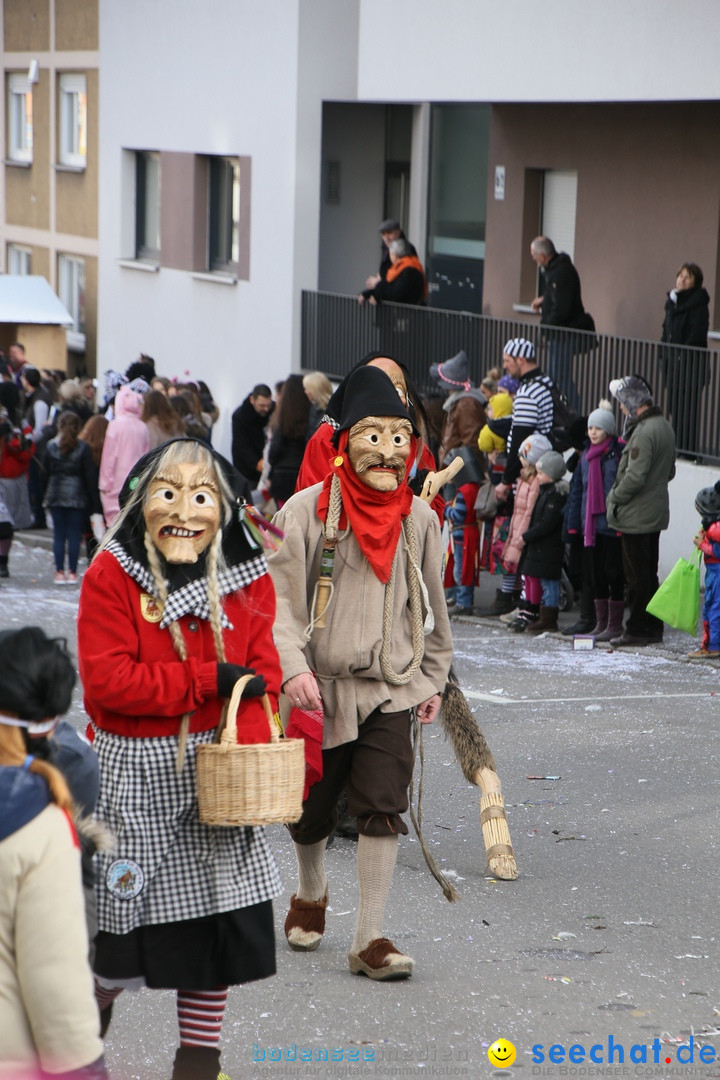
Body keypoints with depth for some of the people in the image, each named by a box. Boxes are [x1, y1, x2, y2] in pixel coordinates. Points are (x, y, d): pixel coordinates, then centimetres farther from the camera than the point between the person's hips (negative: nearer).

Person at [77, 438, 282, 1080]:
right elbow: (108, 680, -18)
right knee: (126, 912, 6)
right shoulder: (112, 576, -10)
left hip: (215, 768, 3)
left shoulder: (247, 581, 2)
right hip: (134, 774, -3)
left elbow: (259, 677, -2)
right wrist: (208, 681, -18)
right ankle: (95, 1001, 37)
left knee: (219, 916, 7)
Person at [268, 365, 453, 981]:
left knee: (384, 809, -11)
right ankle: (311, 895, 43)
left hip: (393, 688, 1)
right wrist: (293, 667, -22)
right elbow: (282, 597, -10)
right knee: (311, 811, 12)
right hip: (321, 688, -1)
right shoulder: (307, 510, -7)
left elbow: (432, 606, 15)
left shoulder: (420, 518, 4)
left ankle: (371, 940, -6)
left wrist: (433, 678, 17)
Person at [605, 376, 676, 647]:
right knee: (649, 573, 15)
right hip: (656, 512, 9)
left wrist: (614, 498, -11)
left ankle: (637, 629, 3)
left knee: (637, 576, -2)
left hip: (636, 516, -9)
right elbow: (669, 471, 18)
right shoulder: (665, 427, 10)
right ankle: (653, 627, 21)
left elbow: (635, 476, -25)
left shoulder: (644, 432, -21)